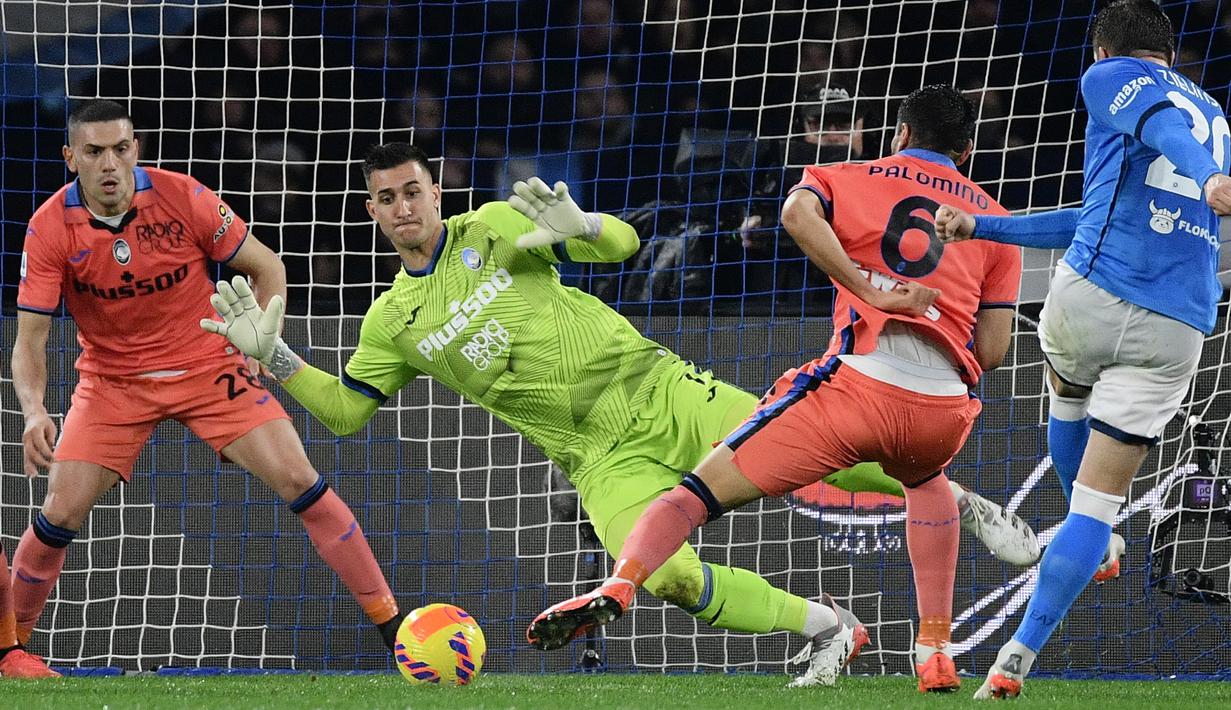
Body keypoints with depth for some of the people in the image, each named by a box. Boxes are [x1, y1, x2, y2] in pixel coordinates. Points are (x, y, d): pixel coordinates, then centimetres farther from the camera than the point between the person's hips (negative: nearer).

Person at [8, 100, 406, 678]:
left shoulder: (183, 198, -18)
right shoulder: (50, 228, -18)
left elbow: (266, 268, -3)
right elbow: (29, 340, -16)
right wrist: (33, 412, -34)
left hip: (206, 366, 0)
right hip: (112, 381, 0)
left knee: (298, 480, -12)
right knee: (60, 515, -12)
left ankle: (393, 625, -5)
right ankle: (6, 647, 10)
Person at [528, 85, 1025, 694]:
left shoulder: (849, 179, 19)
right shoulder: (993, 219, 25)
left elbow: (797, 212, -6)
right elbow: (992, 350, 17)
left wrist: (866, 286, -5)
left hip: (860, 382, -3)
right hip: (945, 409, 3)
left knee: (702, 489, 2)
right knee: (926, 481, 39)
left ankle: (619, 583, -26)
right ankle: (935, 652, 27)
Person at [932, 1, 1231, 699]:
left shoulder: (1110, 77, 6)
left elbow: (1162, 119, -19)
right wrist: (980, 226, 35)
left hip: (1090, 298, -4)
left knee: (1068, 391, 34)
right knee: (1099, 499, 7)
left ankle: (1098, 537, 39)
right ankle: (1019, 657, 0)